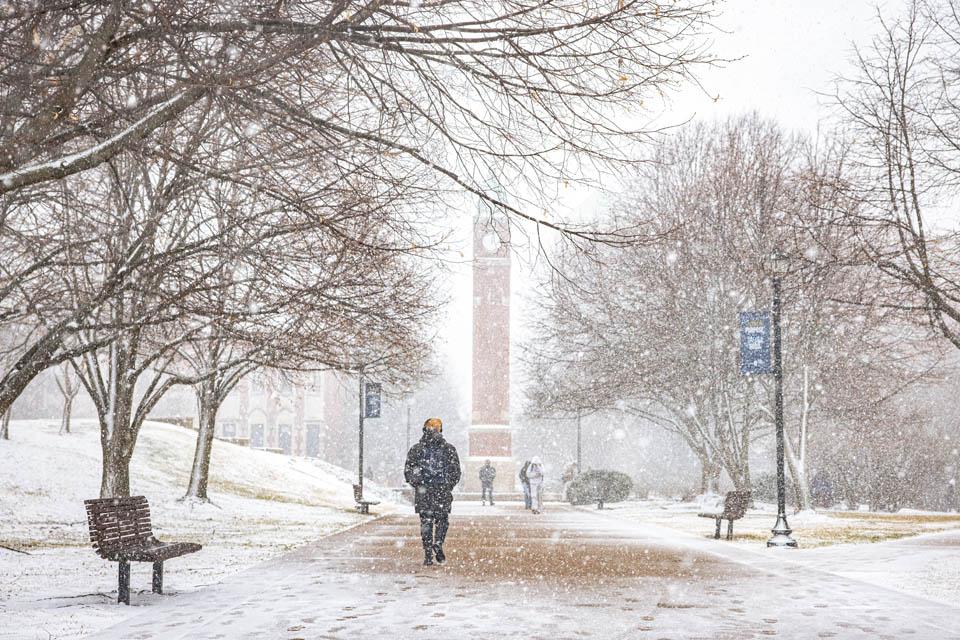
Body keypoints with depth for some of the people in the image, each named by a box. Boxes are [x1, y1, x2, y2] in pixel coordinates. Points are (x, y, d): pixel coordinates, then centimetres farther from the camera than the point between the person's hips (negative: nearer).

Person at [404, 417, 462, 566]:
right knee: (442, 520, 14)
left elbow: (408, 471, 3)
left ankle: (428, 554, 2)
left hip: (423, 492, 1)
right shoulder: (449, 449, 2)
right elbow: (456, 471, 3)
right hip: (443, 492, -1)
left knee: (426, 522, 5)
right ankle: (438, 545, -2)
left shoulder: (416, 449, 3)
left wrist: (417, 486, 13)